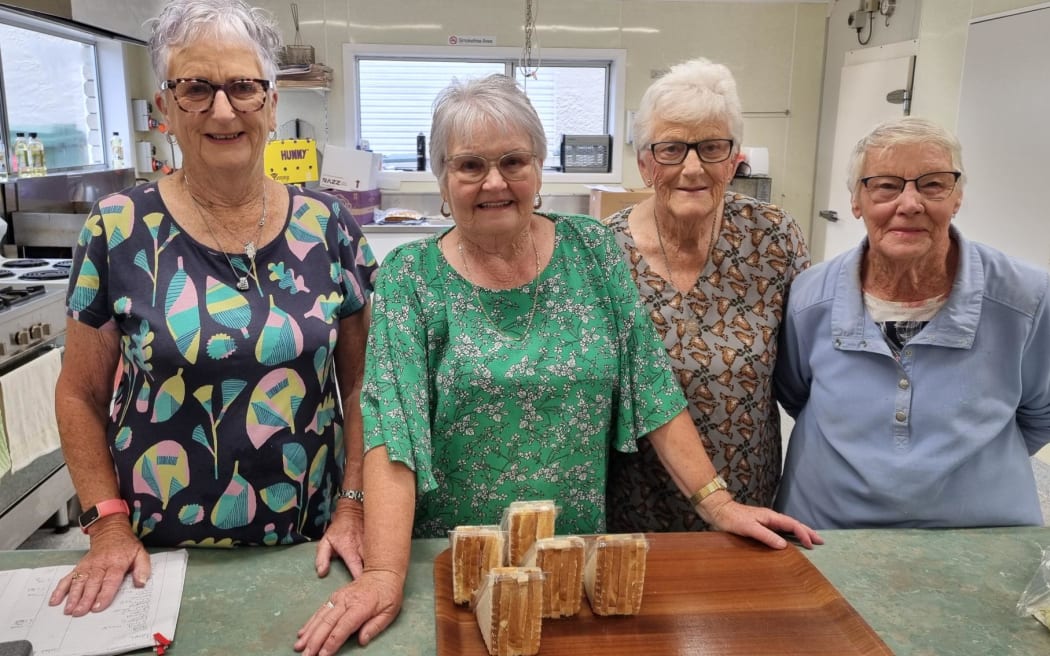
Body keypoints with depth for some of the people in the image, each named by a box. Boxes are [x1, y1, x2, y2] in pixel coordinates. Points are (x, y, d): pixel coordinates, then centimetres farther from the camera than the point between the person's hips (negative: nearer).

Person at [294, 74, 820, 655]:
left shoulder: (590, 250, -4)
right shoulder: (410, 277, -11)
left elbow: (652, 386, -4)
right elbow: (390, 428, -19)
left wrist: (716, 503, -9)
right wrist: (384, 574, -28)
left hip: (578, 552, 2)